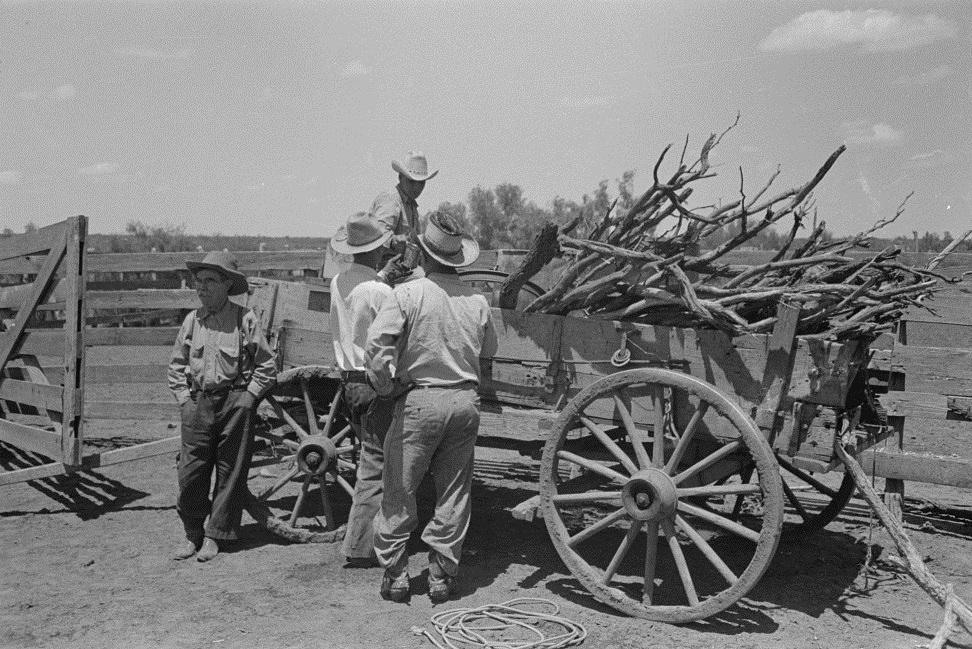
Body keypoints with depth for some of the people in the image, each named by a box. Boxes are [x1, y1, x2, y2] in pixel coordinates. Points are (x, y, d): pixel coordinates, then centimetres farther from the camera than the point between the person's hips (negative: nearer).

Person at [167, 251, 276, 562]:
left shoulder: (245, 320, -3)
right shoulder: (192, 320, 7)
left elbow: (267, 366, 0)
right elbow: (176, 365, 15)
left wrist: (247, 397, -6)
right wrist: (184, 397, 5)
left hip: (235, 404, -3)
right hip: (198, 404, 3)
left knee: (230, 472, 4)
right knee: (190, 472, 1)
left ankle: (214, 535, 18)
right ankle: (192, 533, 19)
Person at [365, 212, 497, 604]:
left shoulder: (408, 294, -9)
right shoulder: (477, 301, 3)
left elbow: (377, 345, -18)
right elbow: (489, 351, 13)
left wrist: (384, 386, -5)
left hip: (420, 402, -3)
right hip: (466, 401, 4)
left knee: (399, 492, 9)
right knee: (454, 493, 13)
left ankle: (395, 576, 16)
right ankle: (441, 577, 20)